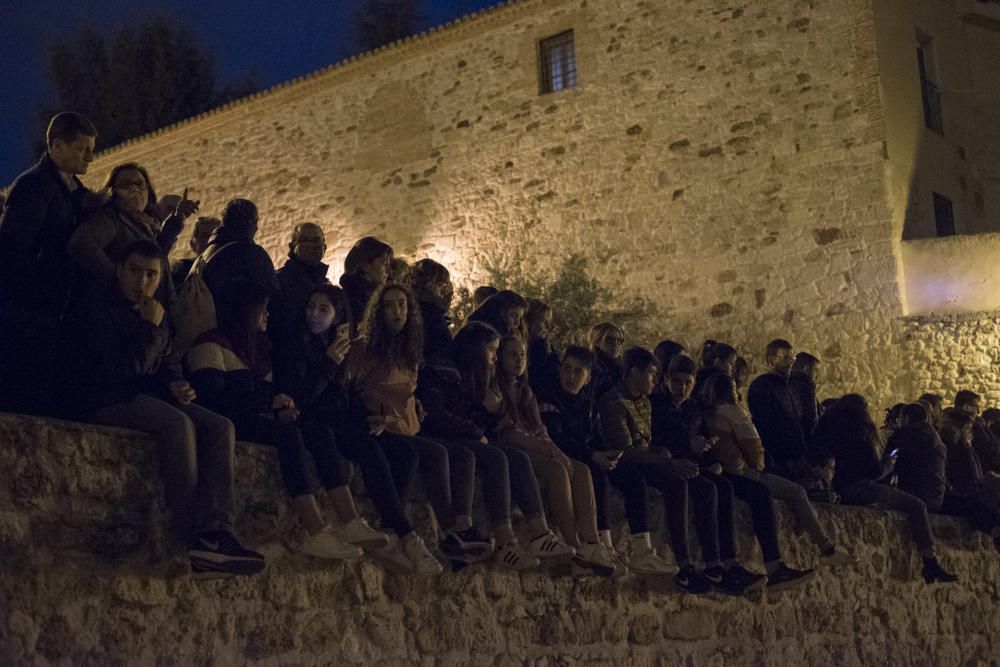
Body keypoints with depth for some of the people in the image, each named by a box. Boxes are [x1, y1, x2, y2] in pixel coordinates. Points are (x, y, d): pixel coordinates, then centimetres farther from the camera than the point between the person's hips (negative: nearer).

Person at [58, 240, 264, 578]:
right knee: (177, 423, -34)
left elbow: (168, 363, 22)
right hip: (101, 401, -8)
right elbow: (121, 371, -17)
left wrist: (175, 384, 0)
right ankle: (195, 536, -31)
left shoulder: (154, 315, 18)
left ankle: (214, 534, -32)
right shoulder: (96, 308, -7)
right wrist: (150, 330, -12)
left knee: (221, 427, -14)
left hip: (143, 397, 8)